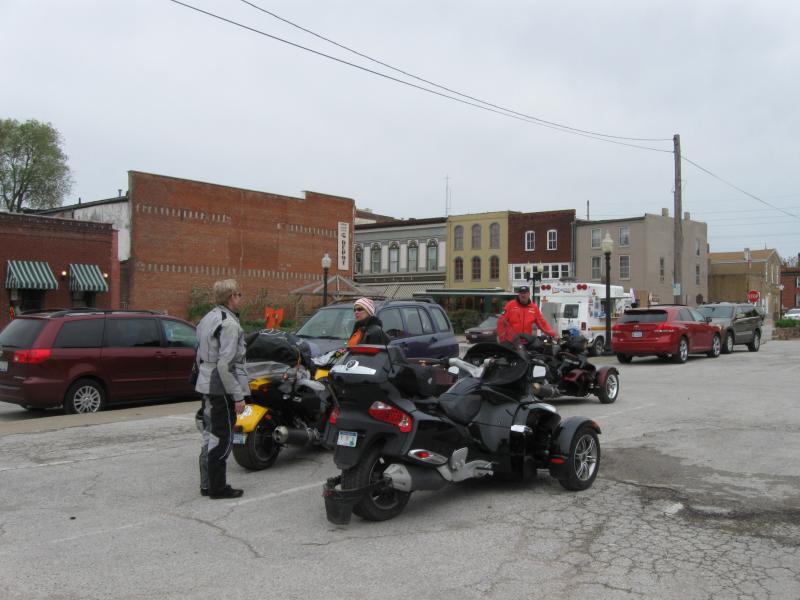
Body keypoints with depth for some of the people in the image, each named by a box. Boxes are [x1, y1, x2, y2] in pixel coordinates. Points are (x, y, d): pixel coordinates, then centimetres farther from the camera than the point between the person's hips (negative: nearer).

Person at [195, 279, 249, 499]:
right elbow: (226, 364, -22)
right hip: (222, 388, -10)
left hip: (206, 386, 10)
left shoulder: (207, 319, 13)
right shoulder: (229, 323, -16)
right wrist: (238, 396, -20)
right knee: (222, 438, -2)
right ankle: (217, 487, 4)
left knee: (210, 435, 15)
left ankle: (207, 484, 23)